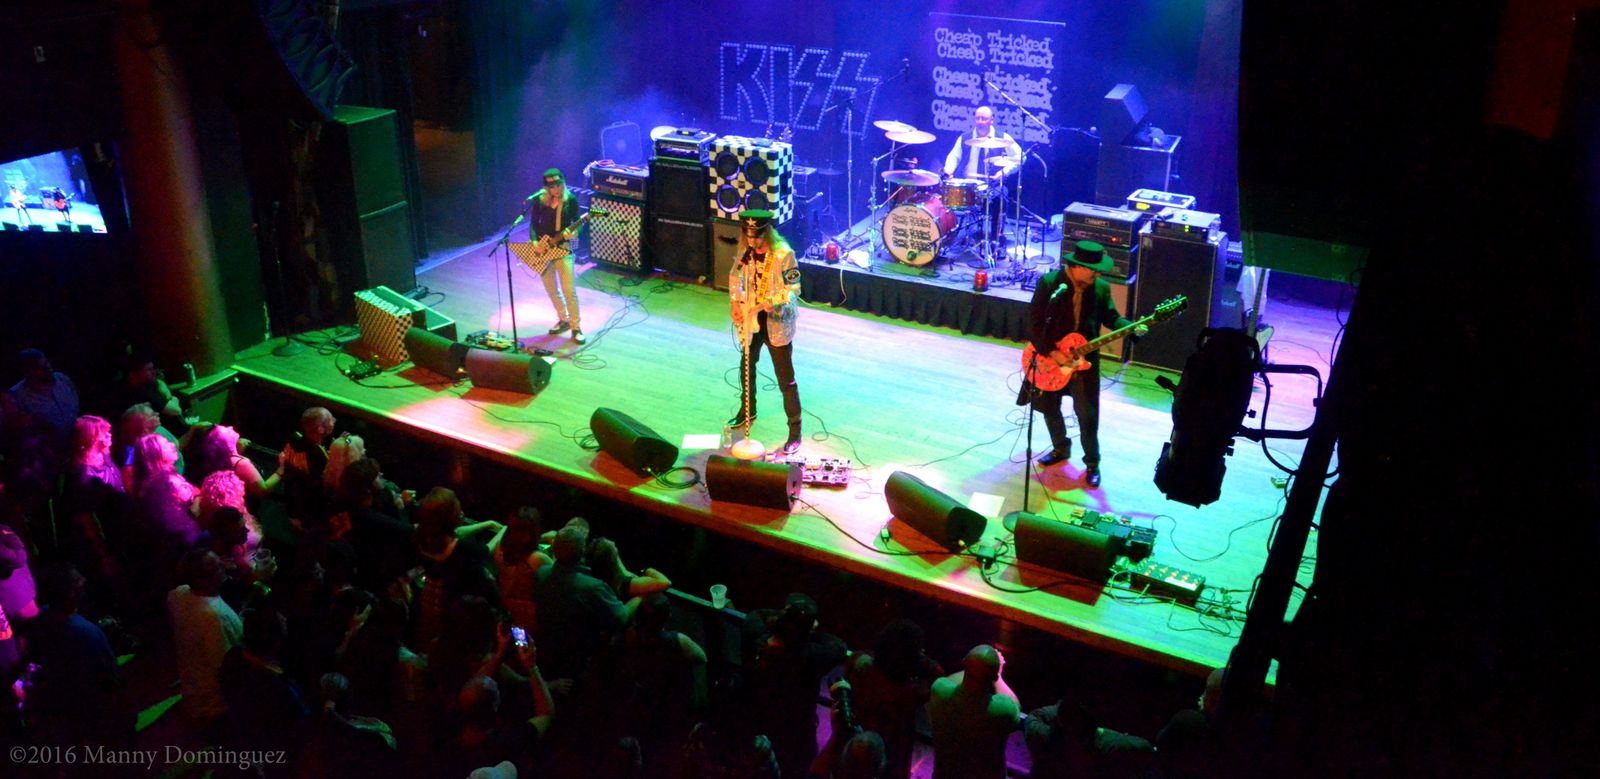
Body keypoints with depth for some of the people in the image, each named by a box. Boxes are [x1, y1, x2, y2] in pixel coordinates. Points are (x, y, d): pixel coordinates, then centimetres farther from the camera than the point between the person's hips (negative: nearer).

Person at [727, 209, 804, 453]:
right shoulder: (745, 251, -1)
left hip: (776, 325, -6)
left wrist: (773, 303, -32)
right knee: (746, 370, 23)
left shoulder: (783, 254, -20)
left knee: (786, 380, -1)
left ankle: (795, 429, 9)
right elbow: (736, 277, 14)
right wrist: (736, 303, 0)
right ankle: (747, 412, 45)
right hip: (750, 321, 6)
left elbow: (793, 289, -18)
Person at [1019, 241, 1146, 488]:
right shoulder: (1048, 283, -13)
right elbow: (1034, 323, -13)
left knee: (1087, 415, 1)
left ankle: (1092, 463, 18)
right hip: (1049, 357, 0)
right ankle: (1060, 448, 40)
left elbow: (1111, 318, 5)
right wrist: (1050, 352, -19)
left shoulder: (1101, 287, -4)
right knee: (1049, 408, 16)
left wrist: (1133, 329, -15)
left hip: (1084, 359, 0)